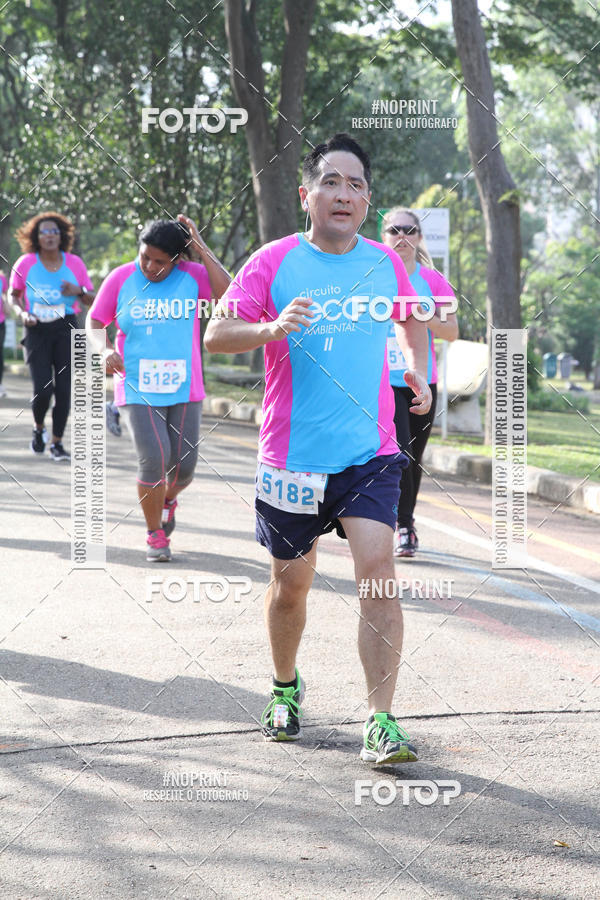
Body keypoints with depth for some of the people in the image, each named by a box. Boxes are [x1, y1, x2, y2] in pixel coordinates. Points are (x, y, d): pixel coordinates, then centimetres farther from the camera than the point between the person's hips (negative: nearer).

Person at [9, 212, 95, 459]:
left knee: (64, 390, -2)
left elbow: (92, 299, 8)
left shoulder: (74, 263, 1)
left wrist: (79, 291, -13)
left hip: (66, 330, 1)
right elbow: (14, 295, 10)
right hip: (37, 330, -1)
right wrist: (22, 313, -9)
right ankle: (38, 428, 20)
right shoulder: (26, 263, -3)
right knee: (43, 390, -11)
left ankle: (57, 443, 12)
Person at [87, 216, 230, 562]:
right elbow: (95, 323, 8)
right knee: (154, 458, -15)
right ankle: (155, 535, 5)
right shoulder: (121, 279, 0)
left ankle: (168, 498, 42)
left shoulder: (193, 275, -1)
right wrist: (106, 349, -12)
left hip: (184, 389, 1)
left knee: (185, 465, 4)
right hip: (138, 389, -1)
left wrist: (203, 250, -16)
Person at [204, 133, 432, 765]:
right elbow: (215, 334, -10)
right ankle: (285, 687, 38)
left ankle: (380, 721, -12)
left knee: (378, 571, -15)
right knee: (289, 584, 11)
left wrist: (418, 372, 13)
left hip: (370, 453, 1)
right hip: (292, 457, -1)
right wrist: (271, 328, -27)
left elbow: (411, 317, 27)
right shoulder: (273, 263, -4)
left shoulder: (385, 263, 6)